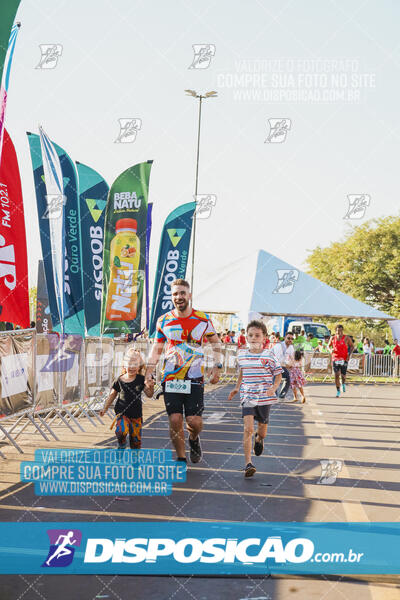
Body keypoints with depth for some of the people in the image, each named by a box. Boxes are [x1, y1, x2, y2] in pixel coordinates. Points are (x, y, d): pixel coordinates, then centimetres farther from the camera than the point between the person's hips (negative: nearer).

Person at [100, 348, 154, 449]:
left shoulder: (141, 379, 0)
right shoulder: (119, 380, -2)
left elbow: (149, 395, -3)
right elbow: (112, 395, 9)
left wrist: (151, 387, -24)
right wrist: (105, 409, 5)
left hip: (136, 414, 2)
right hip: (122, 413, -1)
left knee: (136, 439, 5)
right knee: (121, 431, -24)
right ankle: (121, 445, 8)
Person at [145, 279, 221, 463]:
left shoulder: (203, 319, 2)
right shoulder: (163, 321, 4)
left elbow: (215, 342, 14)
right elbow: (157, 348, 13)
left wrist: (217, 367, 4)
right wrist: (148, 372, 5)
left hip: (195, 378, -1)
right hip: (170, 378, 1)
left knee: (194, 422, -7)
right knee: (175, 420, -6)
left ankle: (194, 439, 28)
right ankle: (181, 458, 10)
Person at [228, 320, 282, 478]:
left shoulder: (269, 356, -7)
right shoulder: (242, 355, 3)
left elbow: (278, 374, 0)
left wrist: (274, 388, -17)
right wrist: (237, 387, 17)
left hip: (264, 398, -1)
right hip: (247, 396, 1)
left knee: (262, 427, 15)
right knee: (248, 428, -14)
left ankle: (259, 439, 55)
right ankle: (248, 463, -17)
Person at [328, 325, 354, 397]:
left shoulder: (346, 338, -3)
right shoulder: (333, 338, 3)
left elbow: (351, 346, 5)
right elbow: (329, 346, 15)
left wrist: (349, 354, -9)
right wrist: (331, 349, -8)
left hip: (344, 359, -1)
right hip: (335, 358, 1)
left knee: (343, 375, 1)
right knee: (336, 375, -7)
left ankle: (343, 384, 37)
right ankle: (338, 391, 1)